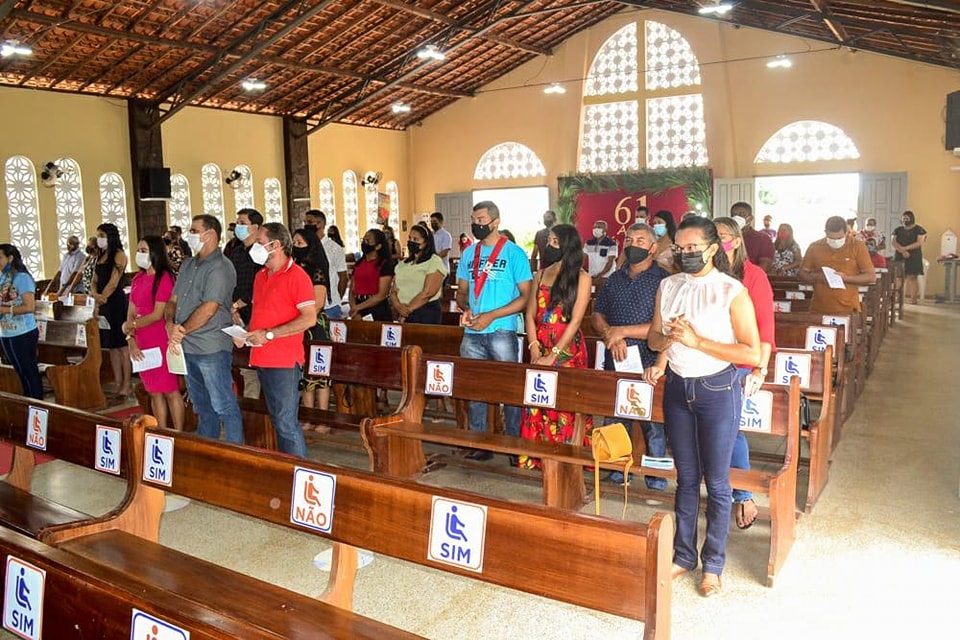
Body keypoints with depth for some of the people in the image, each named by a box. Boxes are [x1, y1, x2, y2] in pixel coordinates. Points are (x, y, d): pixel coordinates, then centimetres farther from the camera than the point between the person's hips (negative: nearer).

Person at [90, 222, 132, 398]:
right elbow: (94, 281, 13)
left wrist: (101, 300, -10)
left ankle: (127, 385, -1)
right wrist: (96, 295, -7)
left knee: (122, 345, -5)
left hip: (116, 302, -8)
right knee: (111, 346, 9)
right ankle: (118, 384, 15)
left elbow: (113, 283, -13)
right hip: (103, 304, 8)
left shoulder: (119, 255, -7)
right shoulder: (100, 256, 16)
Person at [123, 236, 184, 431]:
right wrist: (131, 340, -2)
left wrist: (131, 326, -6)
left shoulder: (164, 277, -10)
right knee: (154, 392, 12)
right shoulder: (138, 278, 12)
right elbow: (131, 313, 9)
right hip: (142, 344, 7)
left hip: (162, 343, -7)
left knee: (171, 391, -2)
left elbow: (158, 314, -14)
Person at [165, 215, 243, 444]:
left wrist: (182, 330, -10)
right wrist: (170, 325, -5)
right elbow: (173, 300, 14)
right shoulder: (188, 265, 15)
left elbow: (208, 309, -20)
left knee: (224, 406, -3)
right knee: (202, 406, 18)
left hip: (211, 348, -9)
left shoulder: (220, 267, -13)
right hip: (188, 347, 9)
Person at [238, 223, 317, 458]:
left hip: (285, 361, -8)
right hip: (262, 359, 8)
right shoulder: (261, 276, 15)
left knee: (287, 422, -7)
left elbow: (309, 318, -18)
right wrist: (247, 333, 4)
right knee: (277, 419, 15)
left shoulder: (296, 276, -10)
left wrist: (269, 334, -19)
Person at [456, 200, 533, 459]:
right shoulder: (469, 253, 11)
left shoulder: (513, 253, -5)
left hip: (501, 332, -5)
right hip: (472, 334, 5)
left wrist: (491, 316, -15)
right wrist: (466, 309, -5)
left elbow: (526, 297, -8)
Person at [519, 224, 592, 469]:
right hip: (540, 351, 4)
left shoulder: (582, 278, -3)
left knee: (565, 407, -3)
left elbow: (575, 321, -10)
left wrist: (553, 356, -15)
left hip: (567, 351, -4)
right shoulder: (540, 275, 12)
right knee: (537, 404, 5)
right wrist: (534, 348, -8)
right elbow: (530, 314, 7)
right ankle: (536, 458, 14)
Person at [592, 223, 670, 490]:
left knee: (653, 424, 3)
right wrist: (611, 337, -10)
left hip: (649, 364, -5)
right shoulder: (614, 280, 12)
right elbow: (597, 315, 10)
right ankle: (619, 469, 29)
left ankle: (656, 477, 19)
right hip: (615, 363, 5)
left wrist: (622, 331, -14)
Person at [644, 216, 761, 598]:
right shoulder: (668, 287, 3)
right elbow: (654, 335, 13)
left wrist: (696, 340, -21)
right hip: (677, 387, 4)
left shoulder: (732, 292, -13)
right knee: (686, 477, 15)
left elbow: (753, 354, -16)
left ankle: (713, 565, 21)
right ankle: (684, 555, 28)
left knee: (716, 482, 7)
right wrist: (668, 341, -11)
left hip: (717, 390, -4)